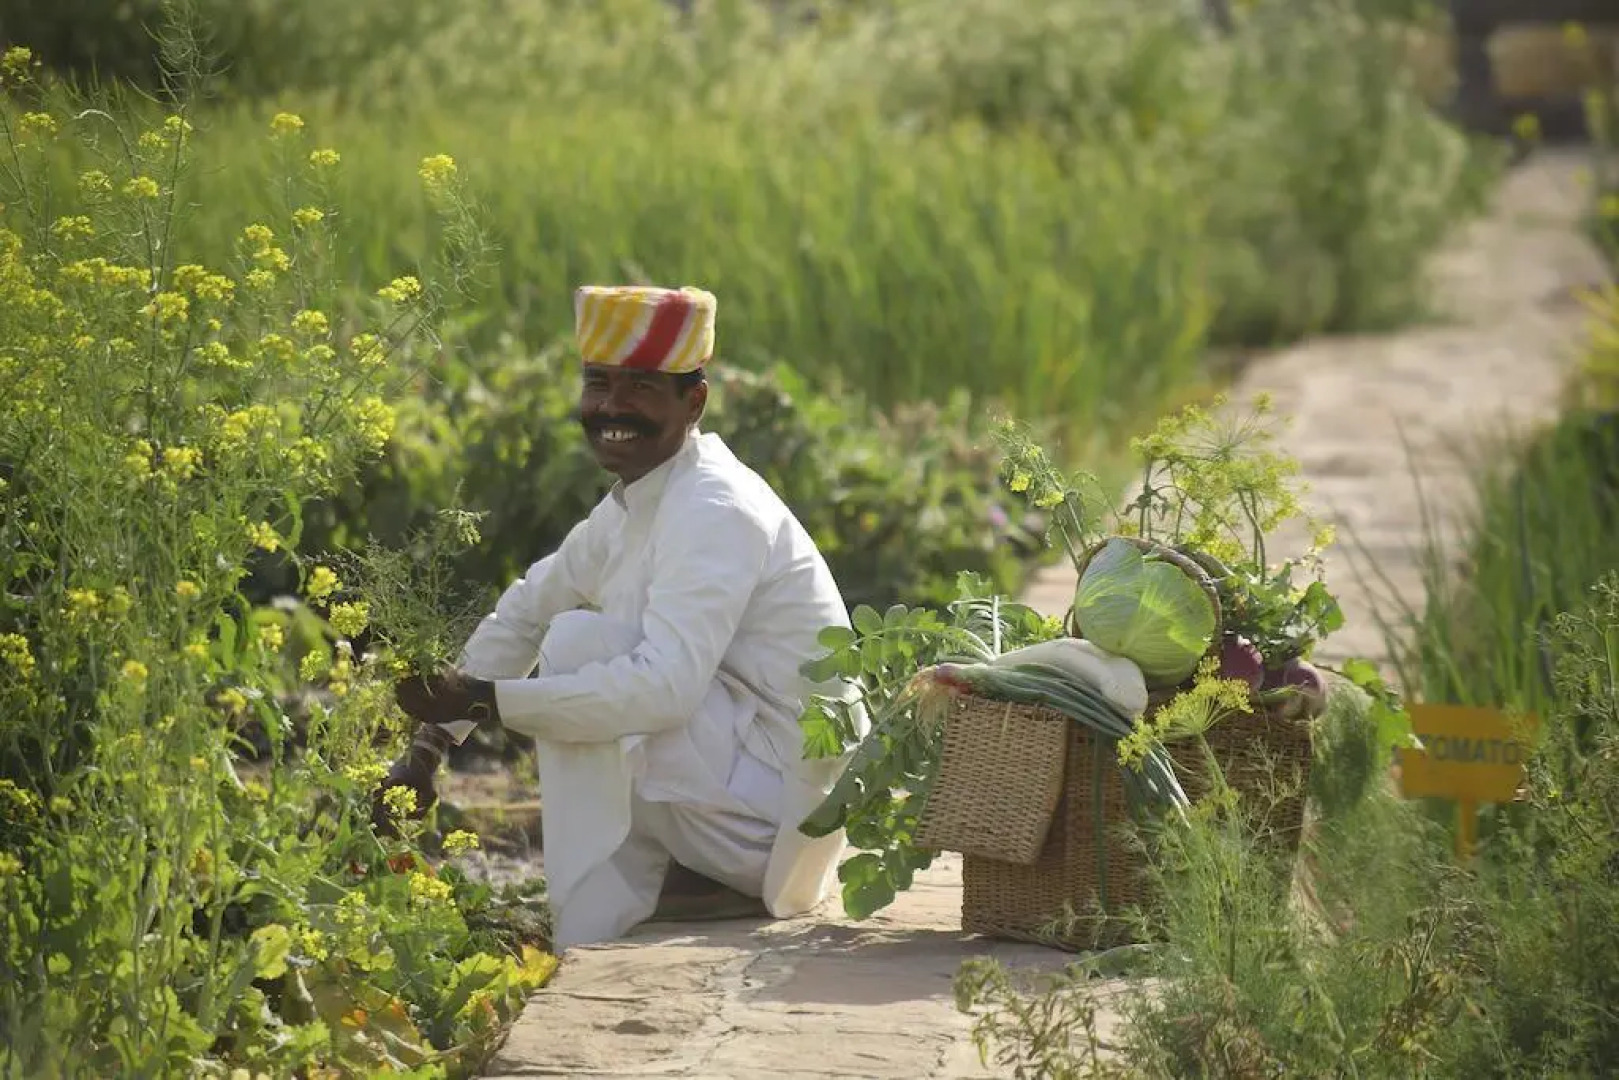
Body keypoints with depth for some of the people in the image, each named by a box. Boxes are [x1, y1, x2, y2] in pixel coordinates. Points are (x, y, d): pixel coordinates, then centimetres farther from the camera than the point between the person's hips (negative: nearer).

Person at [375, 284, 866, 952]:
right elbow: (522, 615, 20)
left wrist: (481, 700, -28)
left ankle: (592, 929, -12)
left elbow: (665, 687, -30)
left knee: (578, 642, -14)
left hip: (775, 809, -10)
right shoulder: (634, 507, 11)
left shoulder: (713, 512, -19)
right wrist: (427, 748, 11)